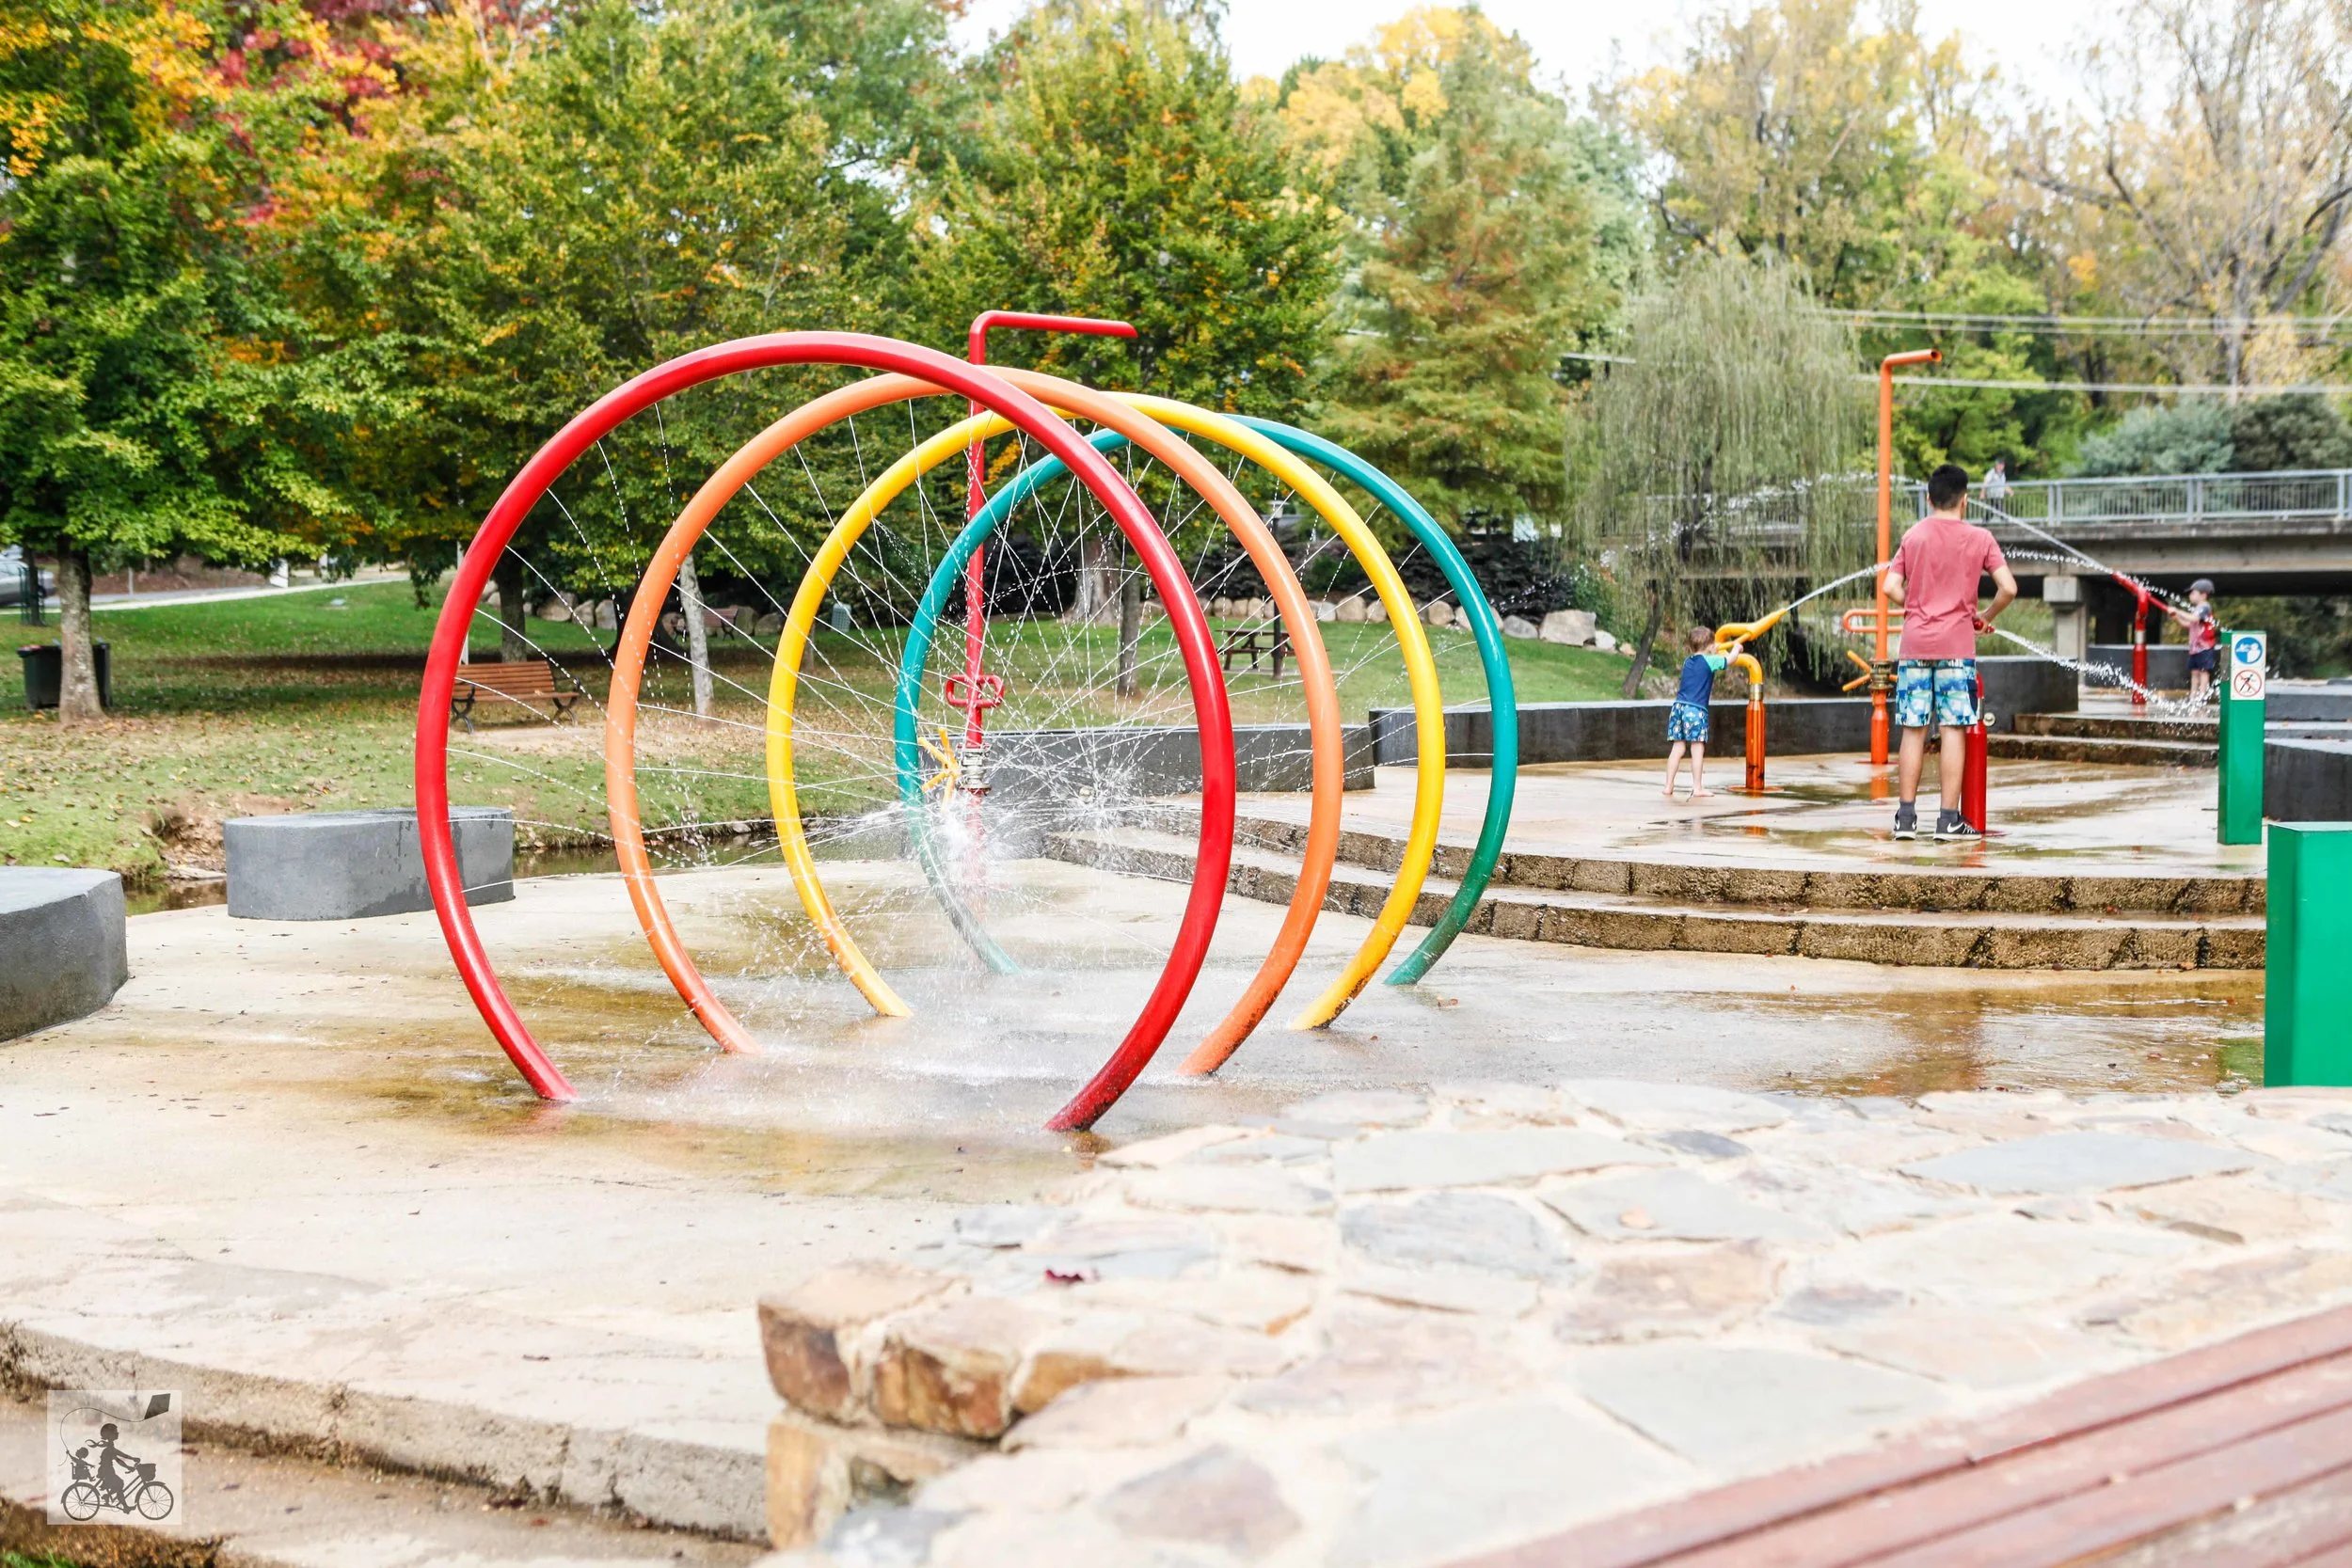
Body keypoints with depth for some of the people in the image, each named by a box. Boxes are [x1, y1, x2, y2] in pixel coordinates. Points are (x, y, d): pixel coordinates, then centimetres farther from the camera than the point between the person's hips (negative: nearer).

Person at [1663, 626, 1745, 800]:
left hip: (1678, 707, 6)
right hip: (1696, 710, -6)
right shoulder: (1709, 661, -2)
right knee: (1698, 749, -1)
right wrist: (1736, 647, 28)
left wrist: (1716, 651, 42)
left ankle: (1668, 786, 10)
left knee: (1677, 748, 9)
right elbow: (1731, 658, 8)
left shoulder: (1688, 662, 17)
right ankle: (1698, 788, -1)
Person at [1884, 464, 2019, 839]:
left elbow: (1891, 588, -2)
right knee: (1954, 730, 0)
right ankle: (1948, 819, -1)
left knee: (1913, 731, 5)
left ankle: (1906, 817, 5)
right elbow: (2008, 588, -5)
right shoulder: (1979, 538, 2)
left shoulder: (1913, 536, 7)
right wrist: (1984, 618, 11)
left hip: (1914, 645, 2)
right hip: (1956, 646, -2)